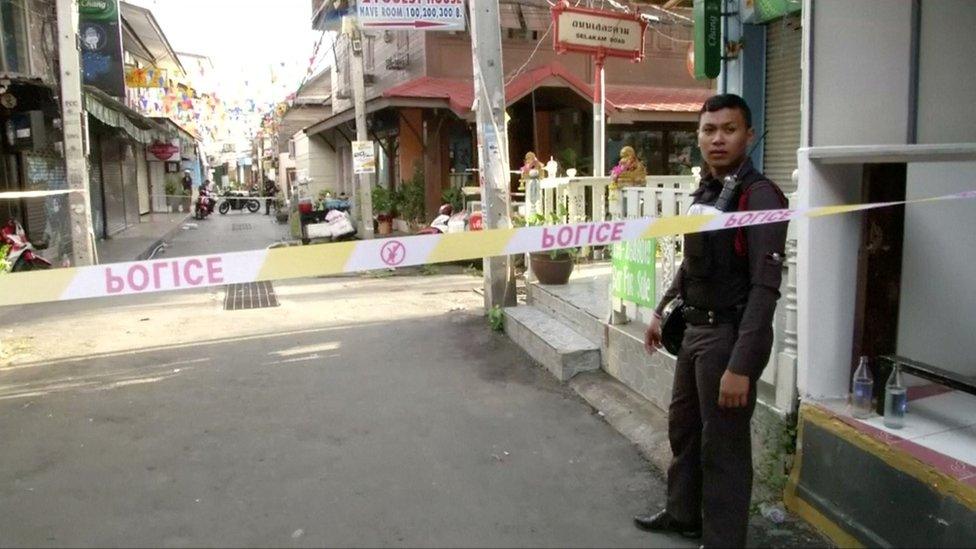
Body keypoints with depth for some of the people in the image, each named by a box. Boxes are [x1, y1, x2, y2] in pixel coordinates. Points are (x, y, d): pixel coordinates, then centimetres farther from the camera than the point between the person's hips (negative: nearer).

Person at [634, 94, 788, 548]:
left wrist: (741, 365, -27)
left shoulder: (759, 197, -17)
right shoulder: (705, 192, 8)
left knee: (723, 447, 4)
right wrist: (662, 311, 24)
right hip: (694, 328, 9)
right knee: (683, 426, 22)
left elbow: (765, 288, -23)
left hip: (729, 334, -9)